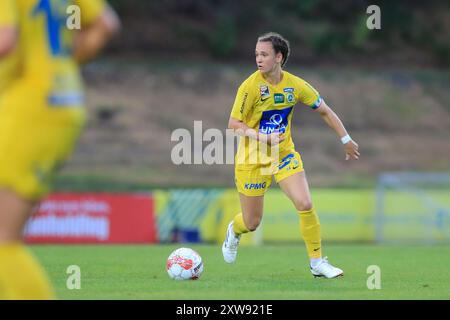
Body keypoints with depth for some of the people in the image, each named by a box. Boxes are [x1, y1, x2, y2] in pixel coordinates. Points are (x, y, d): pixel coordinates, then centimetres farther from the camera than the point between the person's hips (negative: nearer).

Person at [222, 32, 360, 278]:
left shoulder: (295, 85, -7)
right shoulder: (251, 86, -18)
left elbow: (324, 111, 7)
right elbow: (233, 124, -14)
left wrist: (346, 140, 10)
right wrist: (262, 137, -29)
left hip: (284, 154, 3)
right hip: (252, 158, -3)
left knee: (305, 205, -16)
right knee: (252, 223, 5)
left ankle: (317, 263, -3)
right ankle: (234, 231, 43)